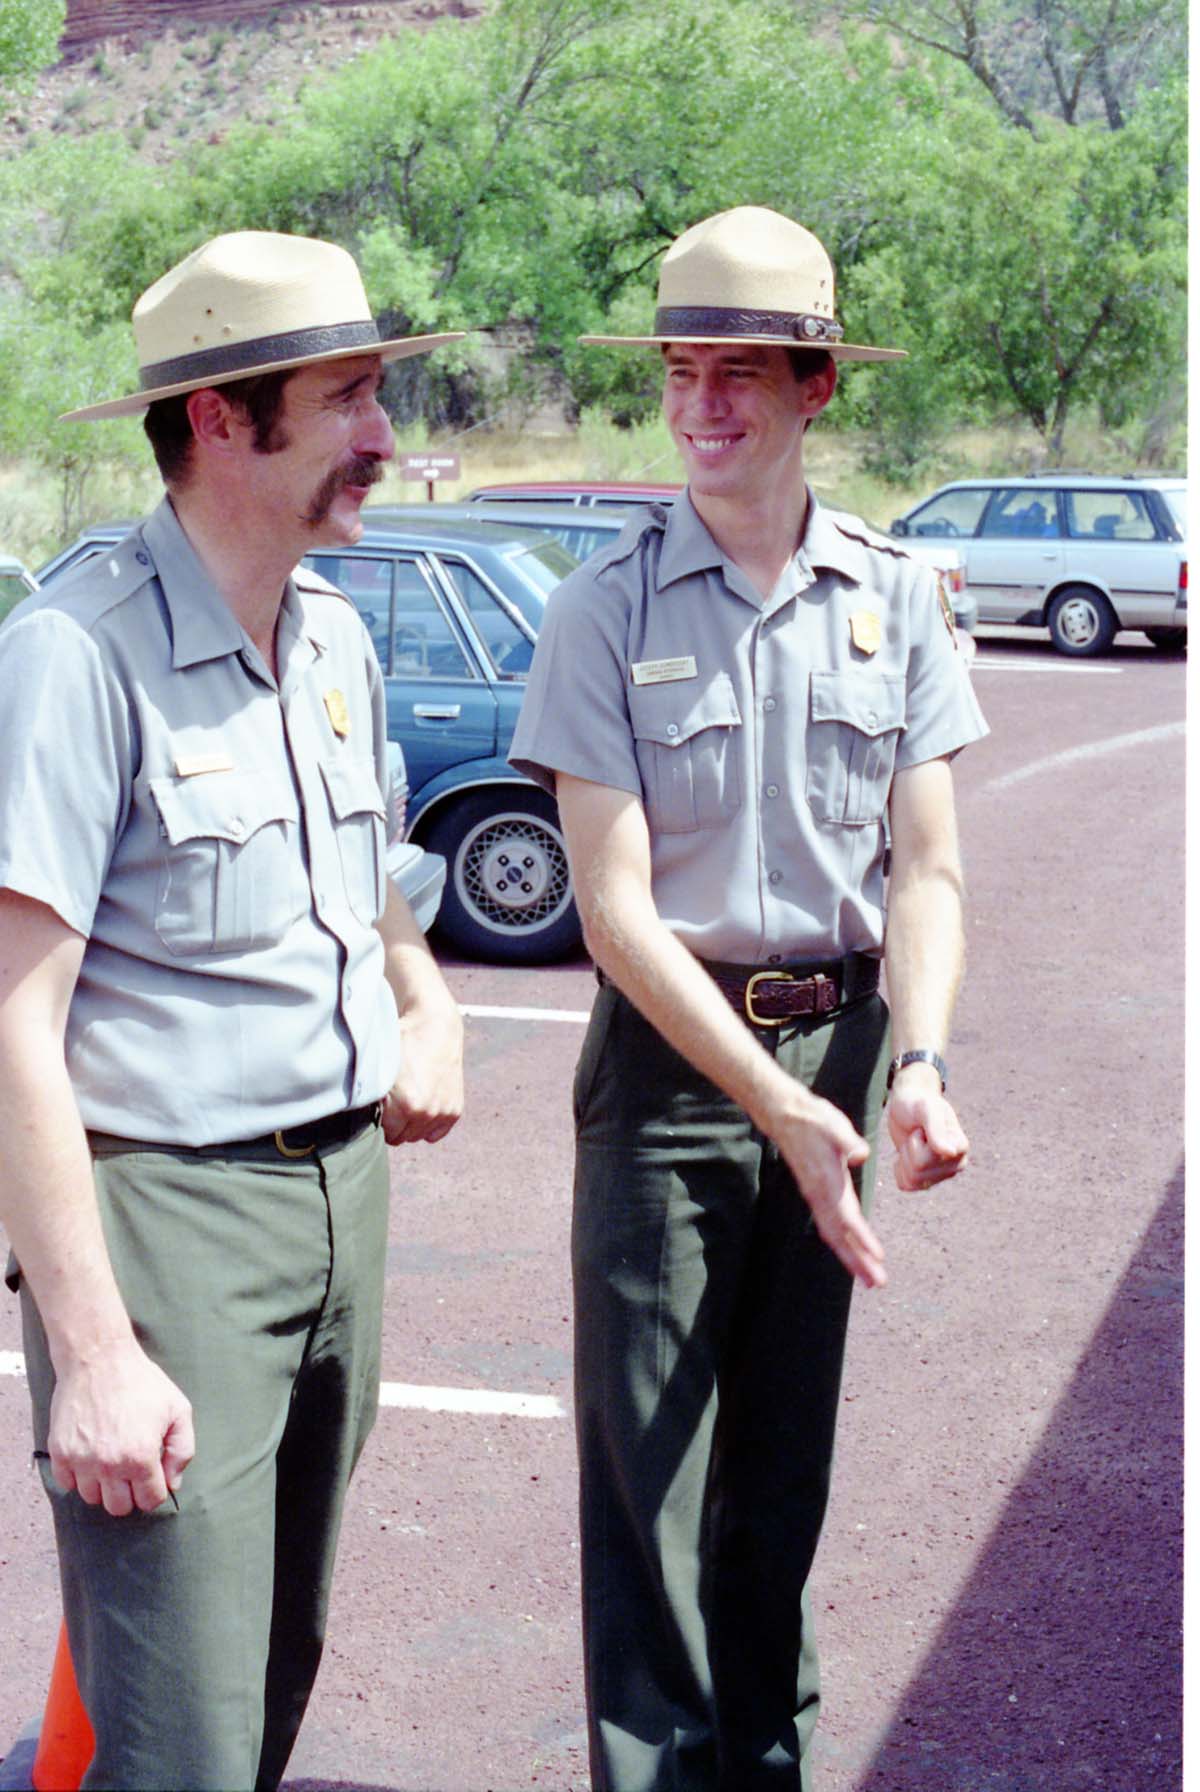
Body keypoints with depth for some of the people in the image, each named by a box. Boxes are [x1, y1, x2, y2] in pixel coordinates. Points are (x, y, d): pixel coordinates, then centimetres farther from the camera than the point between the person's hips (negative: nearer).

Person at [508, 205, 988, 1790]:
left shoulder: (893, 598, 2)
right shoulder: (608, 608, -6)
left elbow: (927, 867, 0)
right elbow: (616, 905, -11)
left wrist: (919, 1061, -18)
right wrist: (779, 1107, -19)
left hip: (841, 1044, 3)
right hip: (669, 1055, -2)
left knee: (788, 1459, 14)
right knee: (647, 1465, 1)